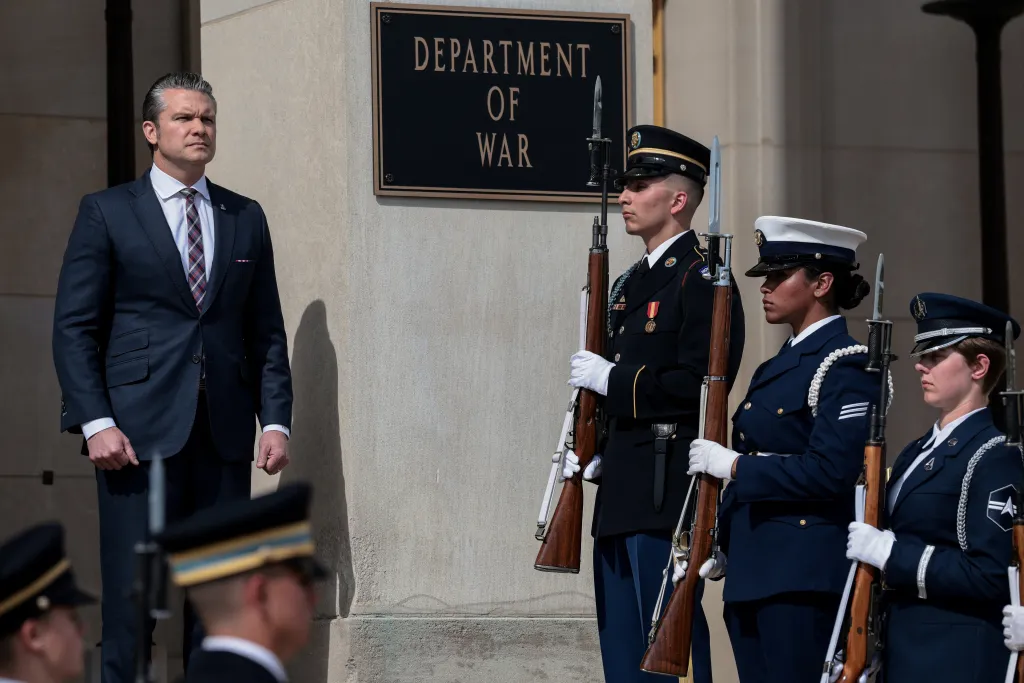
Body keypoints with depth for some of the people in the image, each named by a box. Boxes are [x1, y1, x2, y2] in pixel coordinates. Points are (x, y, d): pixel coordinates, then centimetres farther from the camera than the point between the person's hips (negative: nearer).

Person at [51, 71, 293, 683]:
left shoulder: (247, 218, 16)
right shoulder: (107, 212, 5)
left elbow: (267, 331, 15)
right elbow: (73, 328, 0)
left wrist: (276, 420, 3)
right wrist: (95, 421, -11)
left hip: (224, 432, 4)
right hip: (138, 429, -3)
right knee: (131, 594, -5)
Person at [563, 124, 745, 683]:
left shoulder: (701, 278, -10)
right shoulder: (630, 284, 19)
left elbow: (698, 385, -19)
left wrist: (611, 379, -13)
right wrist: (597, 456, 9)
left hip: (666, 493, -10)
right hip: (621, 492, 10)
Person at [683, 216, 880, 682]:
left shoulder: (844, 365, -10)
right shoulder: (776, 368, 19)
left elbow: (829, 472, -21)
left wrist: (733, 465, -15)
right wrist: (718, 548, 12)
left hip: (803, 573, -9)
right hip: (752, 572, 9)